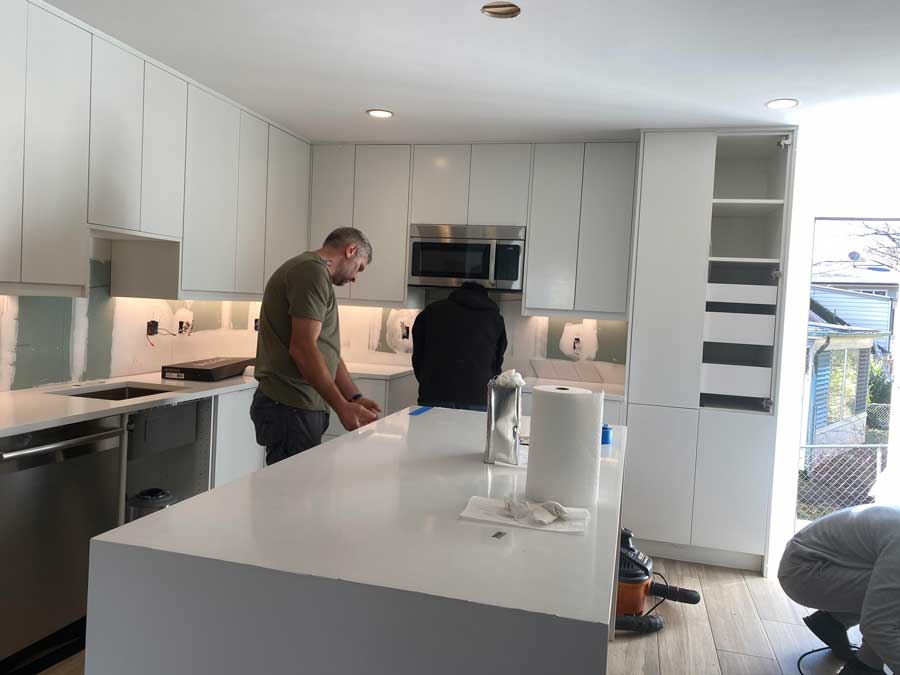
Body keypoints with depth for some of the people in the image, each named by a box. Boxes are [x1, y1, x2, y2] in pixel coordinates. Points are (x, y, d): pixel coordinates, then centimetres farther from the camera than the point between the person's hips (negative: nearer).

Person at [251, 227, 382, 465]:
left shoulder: (317, 274, 21)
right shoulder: (312, 270, -12)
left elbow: (327, 351, 20)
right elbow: (302, 348, -20)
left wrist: (355, 398, 9)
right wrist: (342, 407, -17)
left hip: (305, 407, 10)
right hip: (290, 409, -10)